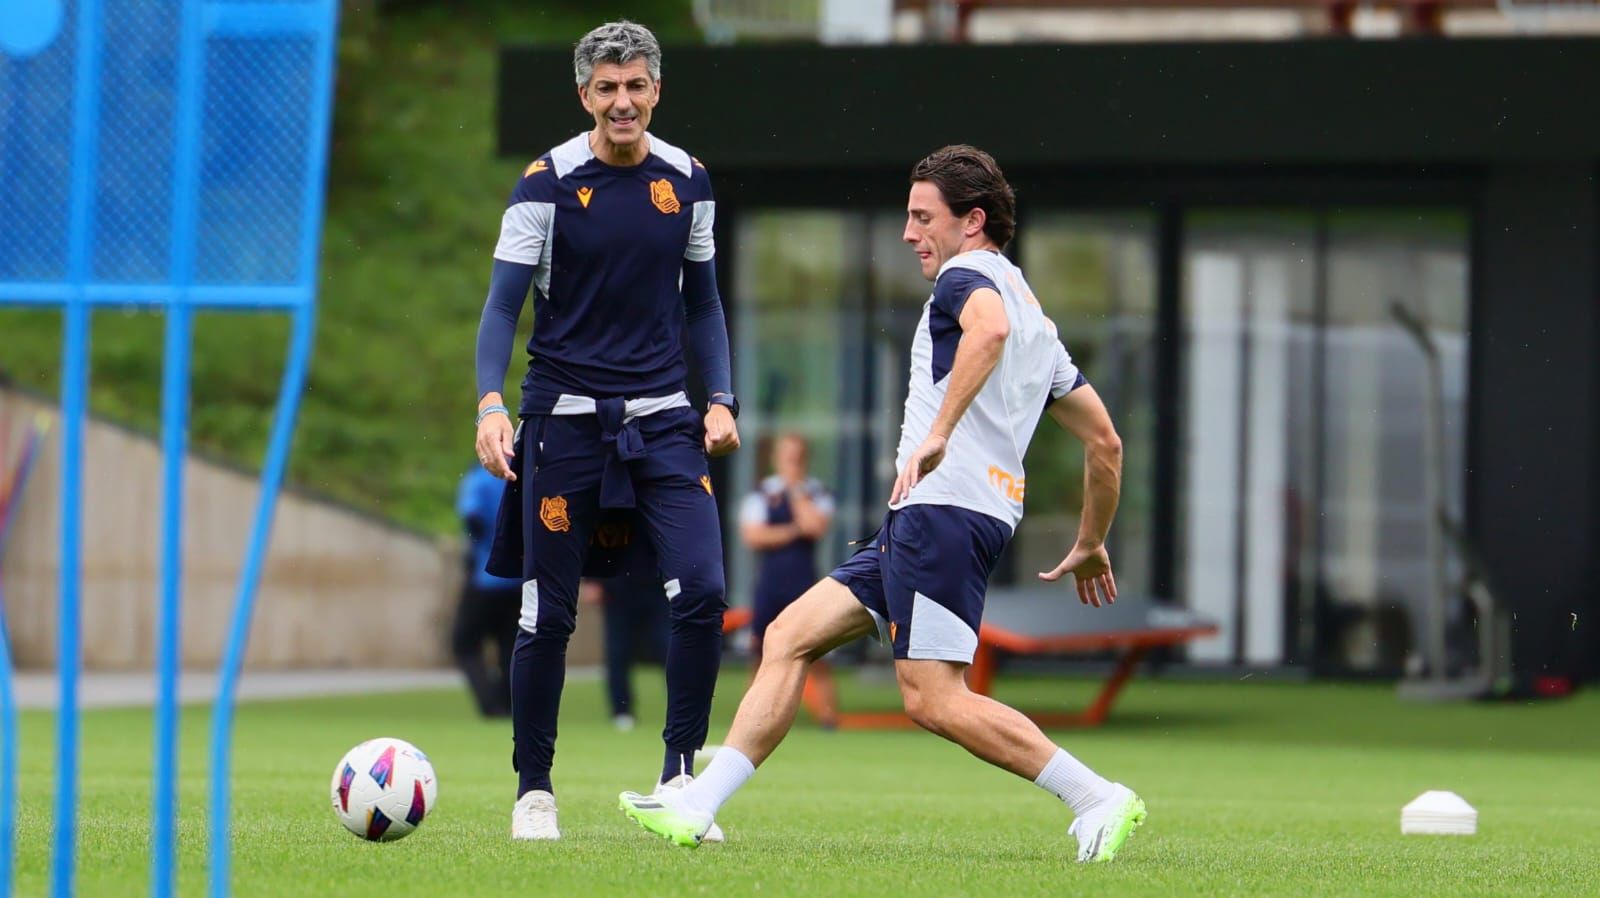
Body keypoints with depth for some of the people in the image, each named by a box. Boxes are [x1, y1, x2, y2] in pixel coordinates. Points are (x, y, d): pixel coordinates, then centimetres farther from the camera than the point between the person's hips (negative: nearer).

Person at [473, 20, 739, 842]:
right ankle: (533, 790, 16)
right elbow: (503, 304, -6)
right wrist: (490, 406, -20)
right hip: (565, 419, -2)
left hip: (662, 419, 3)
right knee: (547, 614, 1)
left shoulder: (687, 181, 5)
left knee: (702, 593, -13)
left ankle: (680, 773, 0)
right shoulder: (549, 182, -6)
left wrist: (721, 399, 3)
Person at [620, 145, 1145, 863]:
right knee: (790, 636, 8)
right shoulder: (1036, 316, 26)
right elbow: (1105, 441, 26)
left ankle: (1096, 798, -12)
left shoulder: (967, 274, -2)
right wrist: (1091, 545, 34)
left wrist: (939, 433, -33)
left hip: (942, 507, -10)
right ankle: (697, 806, 6)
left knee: (933, 698, -16)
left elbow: (989, 327, -29)